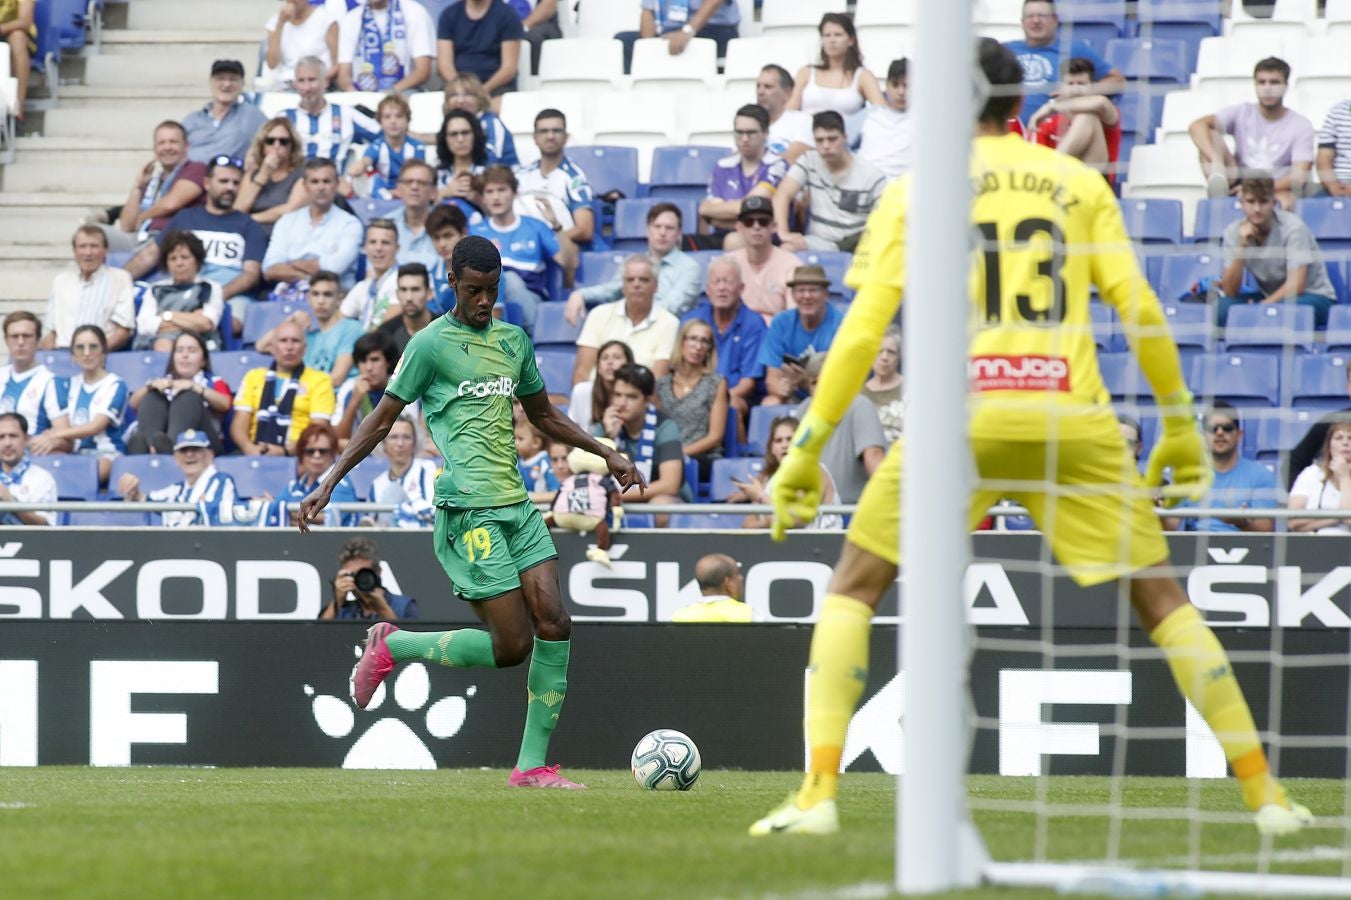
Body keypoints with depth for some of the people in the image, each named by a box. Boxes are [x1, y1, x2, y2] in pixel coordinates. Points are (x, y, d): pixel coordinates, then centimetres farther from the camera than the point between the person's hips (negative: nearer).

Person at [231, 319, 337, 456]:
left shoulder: (319, 380, 10)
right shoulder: (254, 377, 20)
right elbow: (239, 424, 12)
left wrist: (286, 451, -17)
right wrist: (249, 448, -10)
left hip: (297, 456, -2)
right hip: (256, 454, 2)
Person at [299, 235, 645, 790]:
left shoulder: (514, 341, 16)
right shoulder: (431, 344, -3)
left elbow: (544, 416, 30)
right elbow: (381, 420, 0)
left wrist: (607, 455, 24)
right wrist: (328, 484, -6)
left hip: (517, 505, 7)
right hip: (469, 511, -7)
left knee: (554, 624, -7)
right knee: (511, 645, -10)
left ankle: (532, 765, -2)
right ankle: (390, 647, 11)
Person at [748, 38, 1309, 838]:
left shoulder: (915, 191, 9)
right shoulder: (1079, 182, 13)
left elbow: (862, 331, 4)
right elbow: (1141, 310, 8)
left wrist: (808, 450, 7)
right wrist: (1181, 421, 17)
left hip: (963, 414, -2)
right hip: (1072, 415, 2)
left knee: (854, 587, 12)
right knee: (1160, 596, 12)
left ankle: (819, 794, -2)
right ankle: (1265, 794, 9)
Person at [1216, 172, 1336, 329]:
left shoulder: (1293, 227, -17)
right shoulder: (1233, 232, -6)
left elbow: (1295, 285, -22)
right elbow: (1230, 292, -10)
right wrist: (1241, 246, -20)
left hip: (1313, 297, -3)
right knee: (1221, 307, -27)